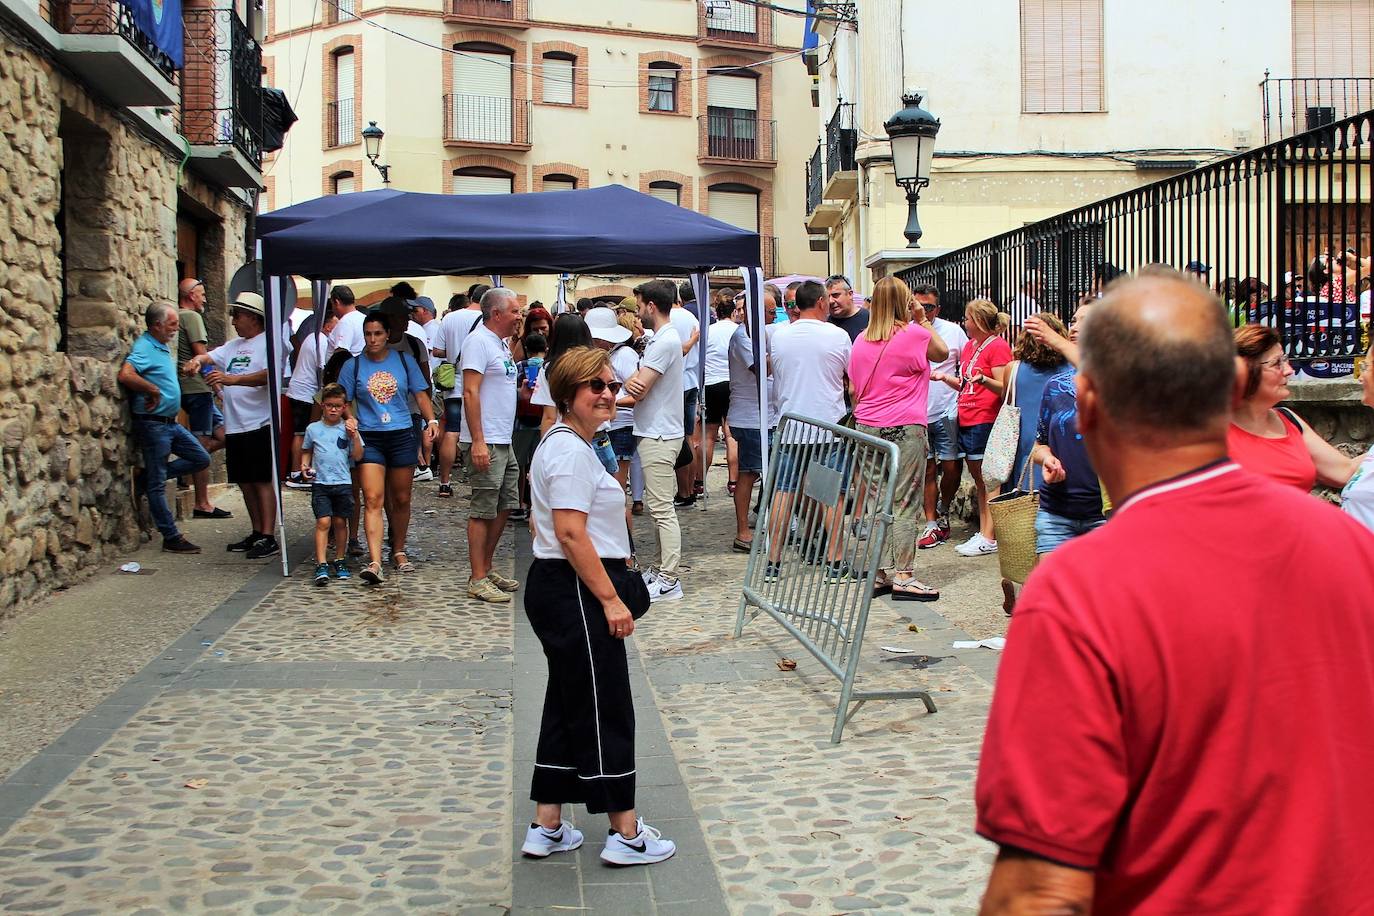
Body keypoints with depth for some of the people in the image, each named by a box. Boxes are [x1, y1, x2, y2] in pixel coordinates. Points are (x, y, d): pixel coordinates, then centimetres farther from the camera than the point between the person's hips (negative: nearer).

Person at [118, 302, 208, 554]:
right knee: (157, 484, -1)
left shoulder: (164, 347, 13)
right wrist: (153, 390, -21)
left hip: (171, 422, 9)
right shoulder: (144, 347, -15)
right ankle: (171, 538, 2)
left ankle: (149, 478, 17)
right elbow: (125, 375, -32)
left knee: (201, 458, 12)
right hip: (153, 423, -9)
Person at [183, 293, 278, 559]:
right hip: (235, 425, 8)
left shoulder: (269, 343, -7)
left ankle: (269, 538, -7)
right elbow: (209, 356, 14)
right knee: (245, 482, 12)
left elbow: (269, 375, -22)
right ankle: (257, 533, 20)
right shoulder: (233, 345, 20)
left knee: (262, 480, -8)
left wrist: (231, 379, -32)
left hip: (259, 424, -8)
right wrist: (197, 360, -11)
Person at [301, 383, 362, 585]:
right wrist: (305, 465, 0)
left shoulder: (349, 428, 3)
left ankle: (340, 561, 22)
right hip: (320, 483, -1)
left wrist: (354, 436, -11)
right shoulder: (313, 429, 6)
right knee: (323, 522, -10)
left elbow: (357, 456, -1)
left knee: (340, 522, 8)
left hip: (343, 483, 1)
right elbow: (306, 451, 18)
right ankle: (321, 565, -14)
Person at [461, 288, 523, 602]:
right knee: (484, 511, -6)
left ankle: (486, 569, 24)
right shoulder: (478, 341, -12)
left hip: (504, 442, 10)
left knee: (505, 506, 14)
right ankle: (478, 580, 0)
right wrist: (478, 441, -23)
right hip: (485, 443, -10)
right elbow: (470, 392, -19)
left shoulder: (502, 343, 17)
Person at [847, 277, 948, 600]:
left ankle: (882, 572, 11)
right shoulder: (915, 335, -7)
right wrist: (923, 320, 14)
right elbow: (942, 353, 13)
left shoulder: (861, 341, 9)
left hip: (867, 427, 5)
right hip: (905, 428, -5)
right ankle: (903, 576, -6)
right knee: (905, 504, -3)